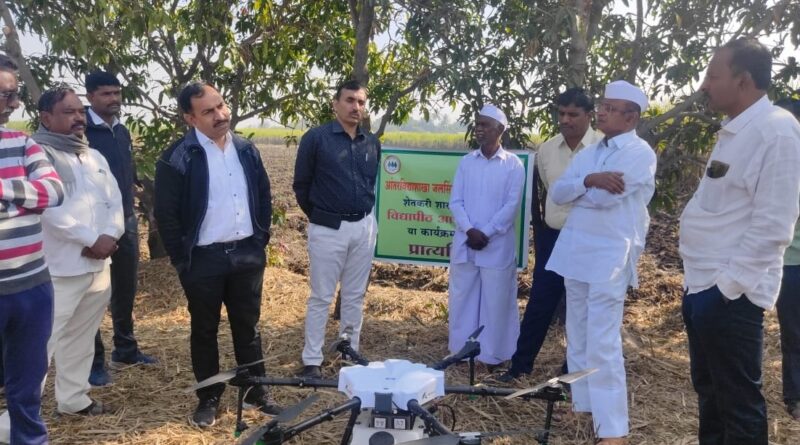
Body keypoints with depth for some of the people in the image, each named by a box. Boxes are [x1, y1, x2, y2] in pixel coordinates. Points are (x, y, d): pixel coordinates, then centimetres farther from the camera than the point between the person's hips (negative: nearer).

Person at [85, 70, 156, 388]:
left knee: (125, 290, 15)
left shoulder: (122, 132, 11)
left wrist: (129, 214, 14)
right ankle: (94, 362, 16)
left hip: (126, 222, 7)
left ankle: (125, 350, 30)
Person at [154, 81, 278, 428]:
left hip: (247, 255, 4)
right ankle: (209, 399, 27)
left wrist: (261, 239, 8)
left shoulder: (246, 150, 5)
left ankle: (257, 391, 29)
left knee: (248, 326, 15)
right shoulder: (177, 158, -12)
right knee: (205, 331, 11)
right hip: (204, 260, -4)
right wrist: (182, 260, -8)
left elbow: (264, 196, 13)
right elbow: (165, 215, -9)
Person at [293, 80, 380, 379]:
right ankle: (312, 361, 14)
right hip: (328, 229, -4)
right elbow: (301, 185, 0)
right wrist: (318, 216, 8)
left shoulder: (372, 143, 7)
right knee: (321, 297, 3)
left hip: (365, 227, 5)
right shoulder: (316, 138, -7)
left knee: (355, 296, 13)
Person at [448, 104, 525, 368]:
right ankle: (461, 350, 24)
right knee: (462, 298, 10)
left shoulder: (513, 165, -2)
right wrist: (469, 230, -12)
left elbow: (512, 205, -7)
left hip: (498, 246, -3)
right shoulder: (466, 162, 8)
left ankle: (493, 354, 17)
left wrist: (486, 233, -14)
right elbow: (455, 201, 3)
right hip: (465, 243, 4)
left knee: (495, 301, 4)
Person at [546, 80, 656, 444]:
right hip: (575, 249, 8)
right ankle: (583, 403, 28)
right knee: (577, 336, 14)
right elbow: (556, 193, 4)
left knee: (602, 342, -10)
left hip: (611, 255, -8)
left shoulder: (640, 153, -8)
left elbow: (605, 196, -19)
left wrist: (576, 188, -1)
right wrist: (589, 180, -14)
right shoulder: (588, 153, 15)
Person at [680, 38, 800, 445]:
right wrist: (702, 279, 14)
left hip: (729, 292, -9)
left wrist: (729, 283, -18)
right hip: (703, 285, 9)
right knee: (708, 390, 20)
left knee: (738, 403, 4)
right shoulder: (735, 130, 13)